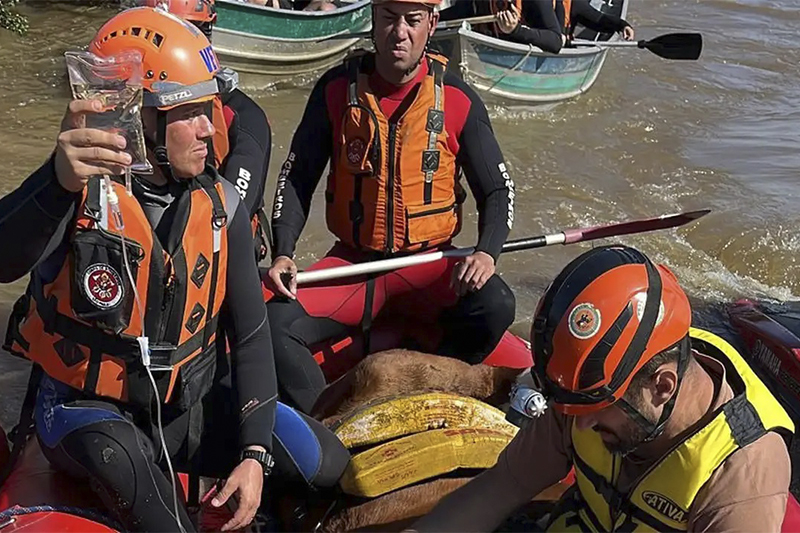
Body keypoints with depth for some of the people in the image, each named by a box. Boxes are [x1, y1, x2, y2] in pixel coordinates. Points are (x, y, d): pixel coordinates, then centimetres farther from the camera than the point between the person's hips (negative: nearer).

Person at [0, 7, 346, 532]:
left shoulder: (221, 205, -2)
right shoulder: (80, 190, -17)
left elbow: (251, 334, 1)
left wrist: (254, 453, -7)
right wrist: (60, 183, -59)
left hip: (185, 411, 5)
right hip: (86, 412, -4)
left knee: (334, 465, -6)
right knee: (120, 456, -38)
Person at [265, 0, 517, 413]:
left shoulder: (458, 100, -3)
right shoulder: (338, 88, -2)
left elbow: (497, 190, 3)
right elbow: (296, 178, 4)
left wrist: (486, 252, -17)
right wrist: (283, 253, -12)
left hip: (429, 264, 0)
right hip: (351, 263, 1)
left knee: (495, 306, -29)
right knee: (276, 324, -23)